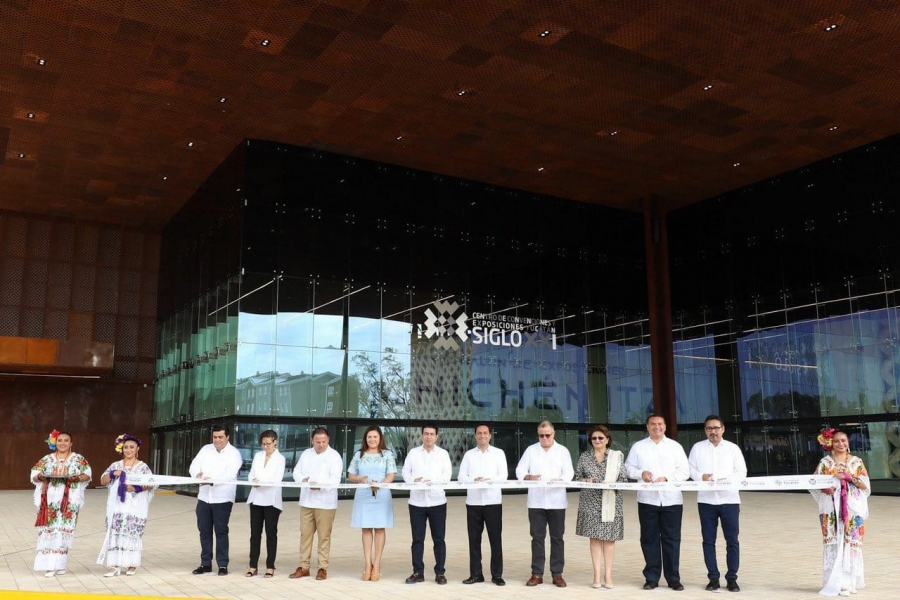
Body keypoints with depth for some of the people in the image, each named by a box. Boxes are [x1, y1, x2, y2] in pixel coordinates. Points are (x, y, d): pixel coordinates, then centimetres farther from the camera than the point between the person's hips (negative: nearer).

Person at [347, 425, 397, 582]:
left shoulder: (387, 454, 3)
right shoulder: (359, 455, 8)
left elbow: (391, 475, -4)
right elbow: (350, 475, 10)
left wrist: (380, 485, -21)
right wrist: (359, 479, -12)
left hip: (381, 496, -2)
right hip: (363, 497, 2)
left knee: (379, 528, 3)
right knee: (366, 529, 5)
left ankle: (376, 565, 9)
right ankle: (368, 565, 10)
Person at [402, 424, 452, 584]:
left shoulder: (443, 453, 4)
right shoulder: (413, 453, 9)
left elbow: (447, 475, -3)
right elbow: (406, 472, 6)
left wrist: (432, 481, -19)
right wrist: (413, 480, -15)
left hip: (437, 501, -1)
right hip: (417, 501, 1)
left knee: (438, 539, 3)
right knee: (417, 539, 6)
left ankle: (439, 572, 11)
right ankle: (417, 572, 14)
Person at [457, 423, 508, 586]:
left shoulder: (499, 453, 6)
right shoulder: (469, 454, 11)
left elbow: (503, 475, -3)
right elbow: (461, 477, 3)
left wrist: (488, 480, -19)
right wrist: (474, 480, -16)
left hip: (493, 501, -2)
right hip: (473, 501, 2)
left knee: (495, 538, -1)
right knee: (474, 539, 6)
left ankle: (497, 575, 6)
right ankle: (476, 574, 14)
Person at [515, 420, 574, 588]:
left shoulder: (562, 451, 6)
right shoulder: (531, 450, 8)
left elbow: (569, 472, -4)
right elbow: (520, 470, 3)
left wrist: (560, 480, -25)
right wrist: (529, 477, -19)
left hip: (556, 501, -1)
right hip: (536, 501, 1)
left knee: (557, 537, 4)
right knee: (537, 537, 5)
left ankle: (557, 574, 12)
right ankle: (537, 573, 11)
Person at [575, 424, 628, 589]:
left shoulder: (617, 456, 4)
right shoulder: (584, 456, 7)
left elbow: (624, 478, 1)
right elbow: (577, 476, 7)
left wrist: (612, 484, -16)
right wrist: (586, 480, -13)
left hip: (611, 503, 0)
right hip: (591, 503, 1)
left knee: (609, 538, 3)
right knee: (595, 538, 2)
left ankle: (608, 575, 10)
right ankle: (597, 575, 8)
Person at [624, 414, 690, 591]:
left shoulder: (675, 446, 7)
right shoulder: (638, 447, 8)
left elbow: (684, 471, 1)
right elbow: (629, 467, 9)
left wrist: (667, 478, -14)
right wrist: (641, 473, -11)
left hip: (671, 500, 0)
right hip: (647, 500, 1)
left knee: (672, 539, 3)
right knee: (649, 539, 5)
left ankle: (673, 578, 12)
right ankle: (651, 577, 14)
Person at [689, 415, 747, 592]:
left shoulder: (733, 448, 5)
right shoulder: (698, 447, 7)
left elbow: (741, 472, 0)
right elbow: (691, 469, 6)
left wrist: (726, 480, -17)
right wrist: (701, 476, -15)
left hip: (729, 499, -1)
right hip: (706, 500, 1)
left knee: (732, 540, 1)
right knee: (708, 540, 4)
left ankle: (732, 578, 10)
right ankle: (713, 577, 13)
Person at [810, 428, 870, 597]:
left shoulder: (856, 462, 7)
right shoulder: (825, 462, 5)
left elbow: (865, 485, 1)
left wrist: (849, 477, -13)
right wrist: (824, 489, -18)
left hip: (852, 508, 1)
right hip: (832, 508, -1)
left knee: (851, 542, 2)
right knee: (834, 543, -4)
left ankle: (850, 581, 13)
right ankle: (836, 583, 0)